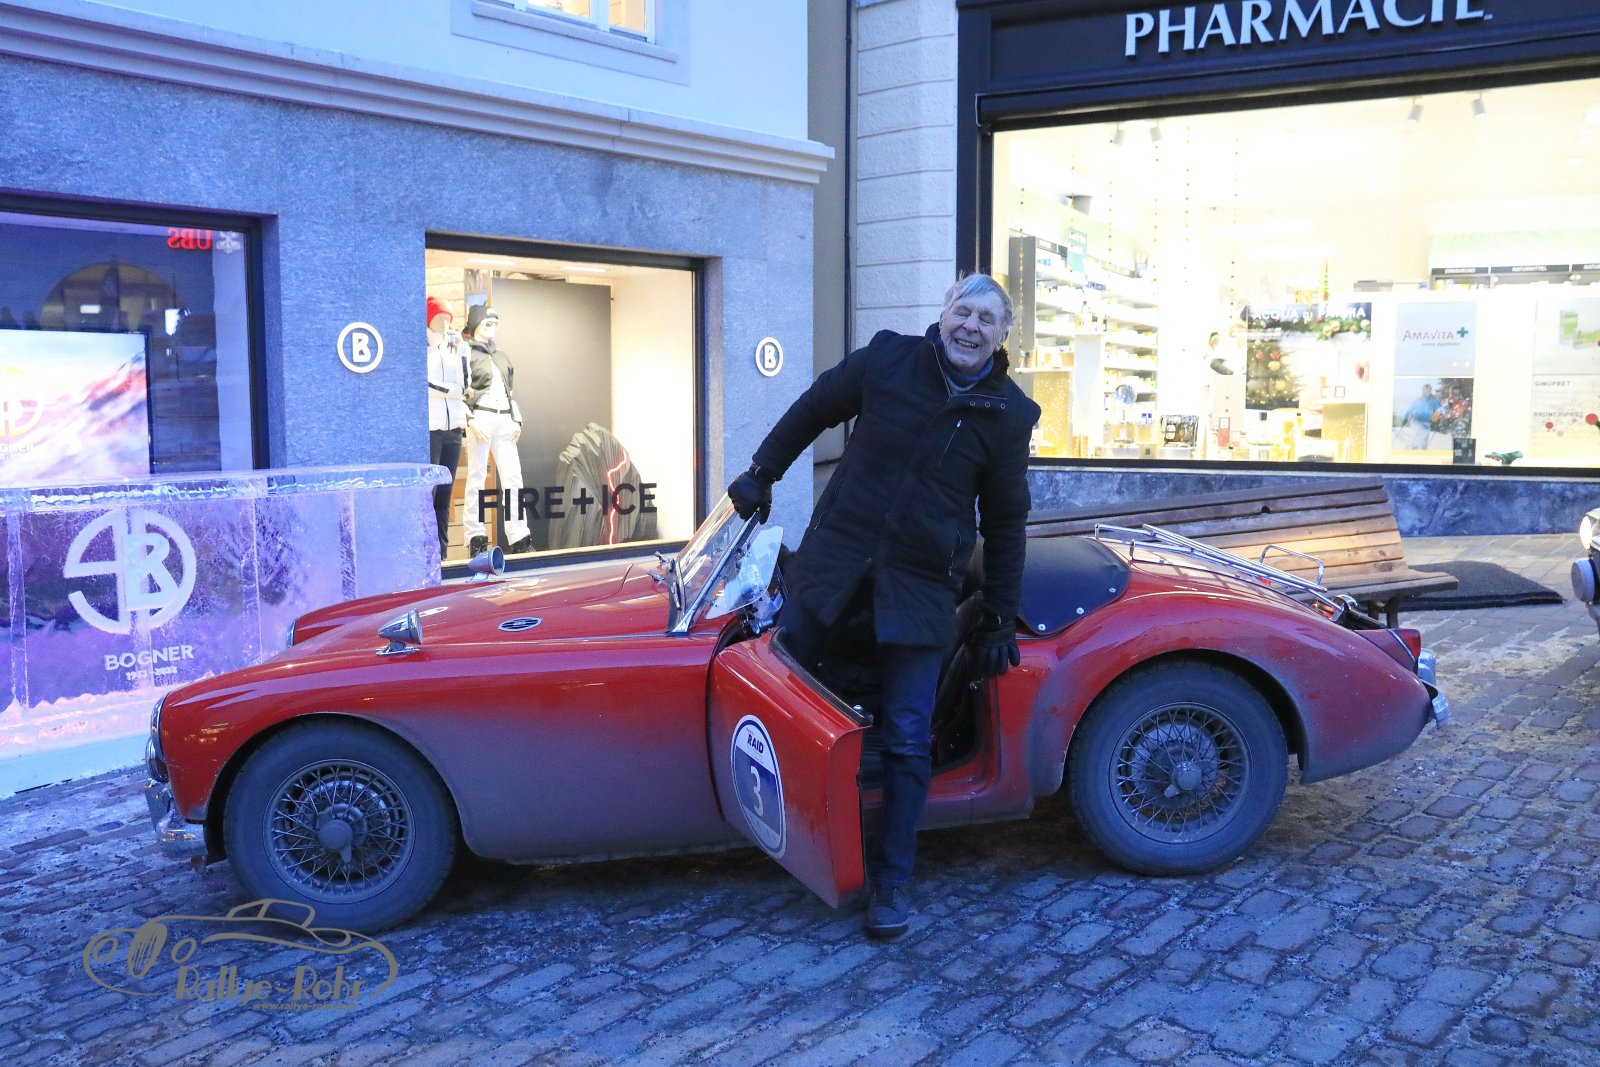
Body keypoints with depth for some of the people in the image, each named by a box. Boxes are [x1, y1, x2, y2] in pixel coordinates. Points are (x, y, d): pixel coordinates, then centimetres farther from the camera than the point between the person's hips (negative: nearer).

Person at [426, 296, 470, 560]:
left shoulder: (454, 347, 17)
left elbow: (464, 385, 6)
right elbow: (425, 385, -10)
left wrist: (461, 351, -1)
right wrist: (454, 392, -2)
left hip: (453, 428, 6)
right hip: (429, 428, -6)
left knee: (445, 494, 6)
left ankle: (442, 553, 8)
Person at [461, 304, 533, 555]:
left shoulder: (500, 355, 21)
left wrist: (516, 419, 12)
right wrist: (471, 421, -15)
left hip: (505, 421, 6)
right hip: (481, 419, -6)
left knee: (513, 476, 0)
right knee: (477, 476, -2)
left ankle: (519, 537, 0)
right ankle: (476, 537, 2)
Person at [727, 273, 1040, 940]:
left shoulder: (1009, 415, -3)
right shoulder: (886, 360, -4)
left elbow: (1005, 523, 4)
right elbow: (813, 411, 11)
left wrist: (1000, 620, 6)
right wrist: (762, 475, 16)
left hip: (920, 585, -1)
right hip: (836, 555, 2)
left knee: (907, 739, 0)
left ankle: (891, 880, 14)